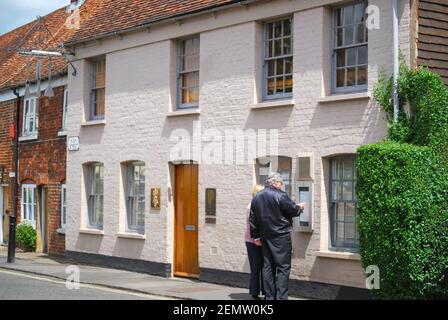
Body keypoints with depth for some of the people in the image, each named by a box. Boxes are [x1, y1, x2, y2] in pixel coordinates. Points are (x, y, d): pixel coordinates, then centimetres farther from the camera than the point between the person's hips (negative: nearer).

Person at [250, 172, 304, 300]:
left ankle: (269, 296, 11)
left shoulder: (256, 198, 10)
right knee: (283, 267, -4)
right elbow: (293, 210, -7)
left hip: (265, 237, 7)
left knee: (268, 267, 10)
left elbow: (253, 220, 12)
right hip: (281, 237, -7)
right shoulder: (280, 195, -12)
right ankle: (281, 297, -9)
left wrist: (256, 236, 16)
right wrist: (300, 208, 14)